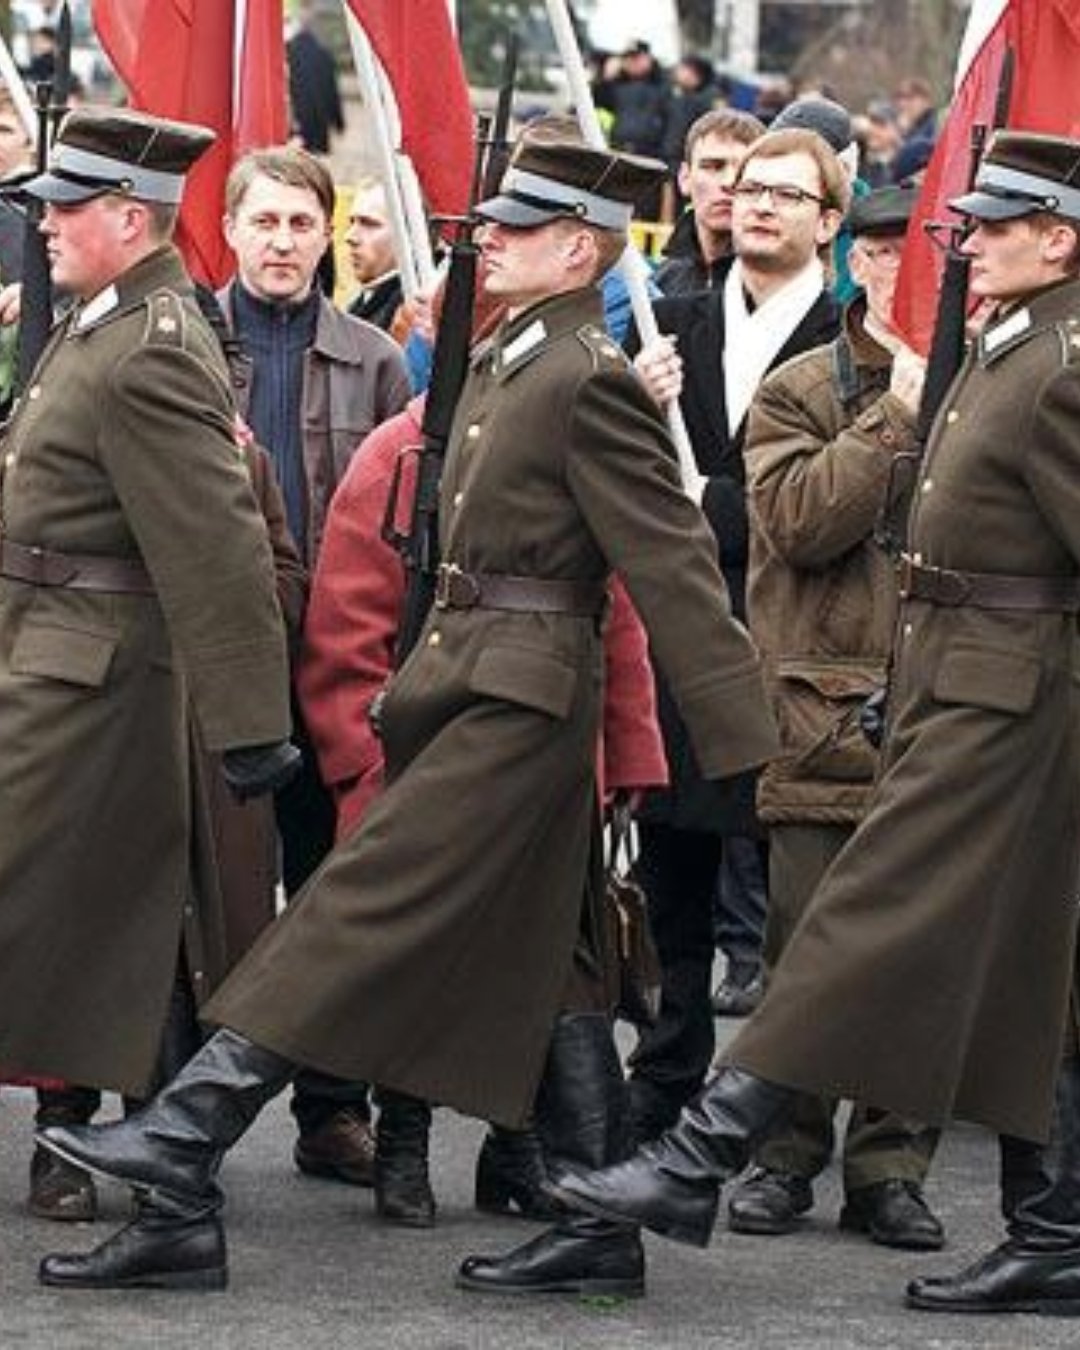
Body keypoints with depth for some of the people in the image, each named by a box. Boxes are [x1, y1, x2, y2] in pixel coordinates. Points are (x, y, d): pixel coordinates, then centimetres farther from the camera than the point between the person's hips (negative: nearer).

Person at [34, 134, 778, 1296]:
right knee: (541, 961, 9)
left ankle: (184, 1145, -12)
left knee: (364, 908, -11)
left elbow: (674, 563, -16)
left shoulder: (589, 382, -13)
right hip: (468, 681, 10)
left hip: (520, 697, -10)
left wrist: (745, 744, -19)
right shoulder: (502, 362, 15)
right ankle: (602, 1229, 12)